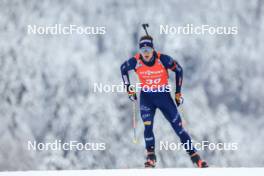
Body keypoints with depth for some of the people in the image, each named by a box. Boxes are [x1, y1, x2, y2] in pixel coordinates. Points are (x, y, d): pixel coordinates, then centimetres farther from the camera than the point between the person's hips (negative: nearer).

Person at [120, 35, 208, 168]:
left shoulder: (163, 59, -21)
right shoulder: (136, 61, -16)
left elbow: (178, 70, -4)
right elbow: (123, 68, 5)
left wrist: (178, 92, -1)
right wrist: (129, 88, 3)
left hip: (164, 96, -1)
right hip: (146, 97, 1)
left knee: (178, 127, -2)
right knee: (148, 126, -16)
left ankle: (195, 157, 6)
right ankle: (151, 158, 0)